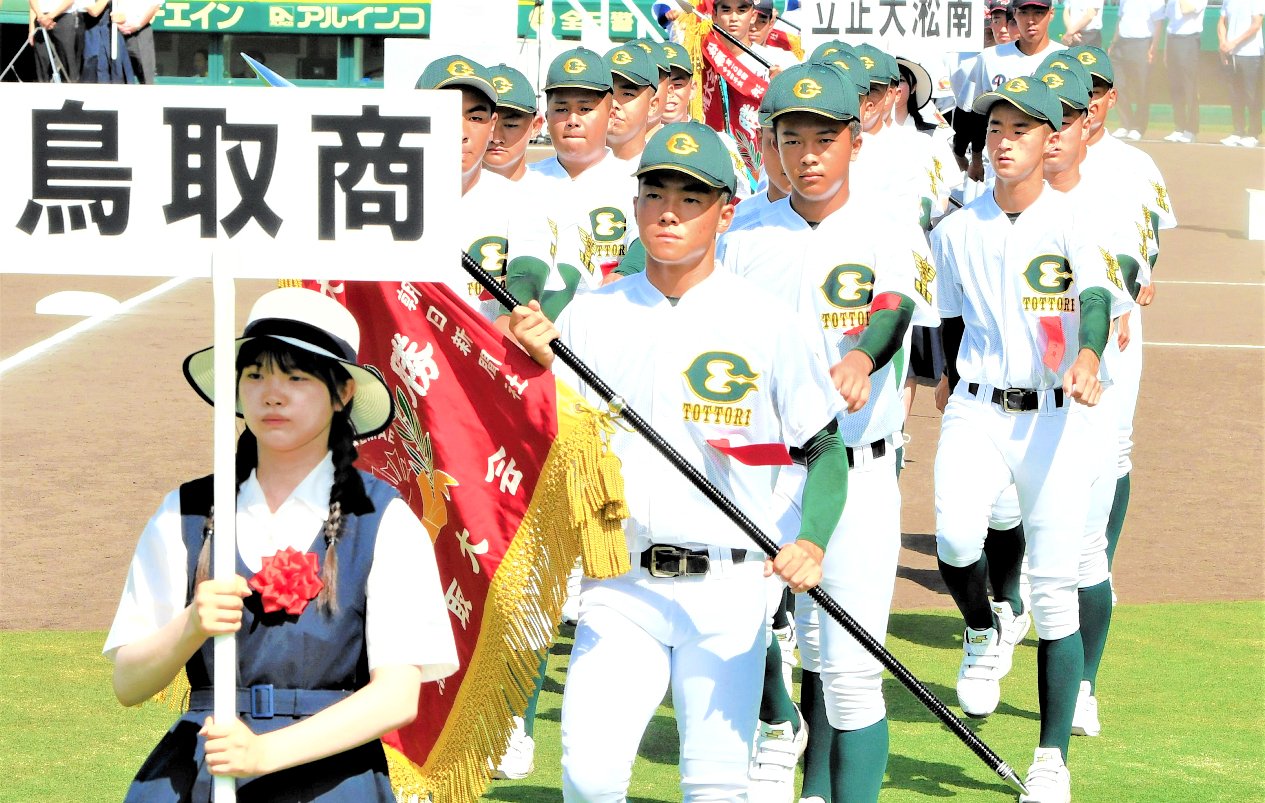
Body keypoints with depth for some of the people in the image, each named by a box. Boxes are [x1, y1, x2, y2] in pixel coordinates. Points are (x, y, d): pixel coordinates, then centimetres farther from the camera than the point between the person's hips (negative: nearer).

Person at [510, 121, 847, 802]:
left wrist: (811, 542, -13)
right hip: (620, 587, 1)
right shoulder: (592, 316, 6)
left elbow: (825, 450, 3)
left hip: (727, 587, -1)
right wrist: (537, 362, -15)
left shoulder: (765, 320, 1)